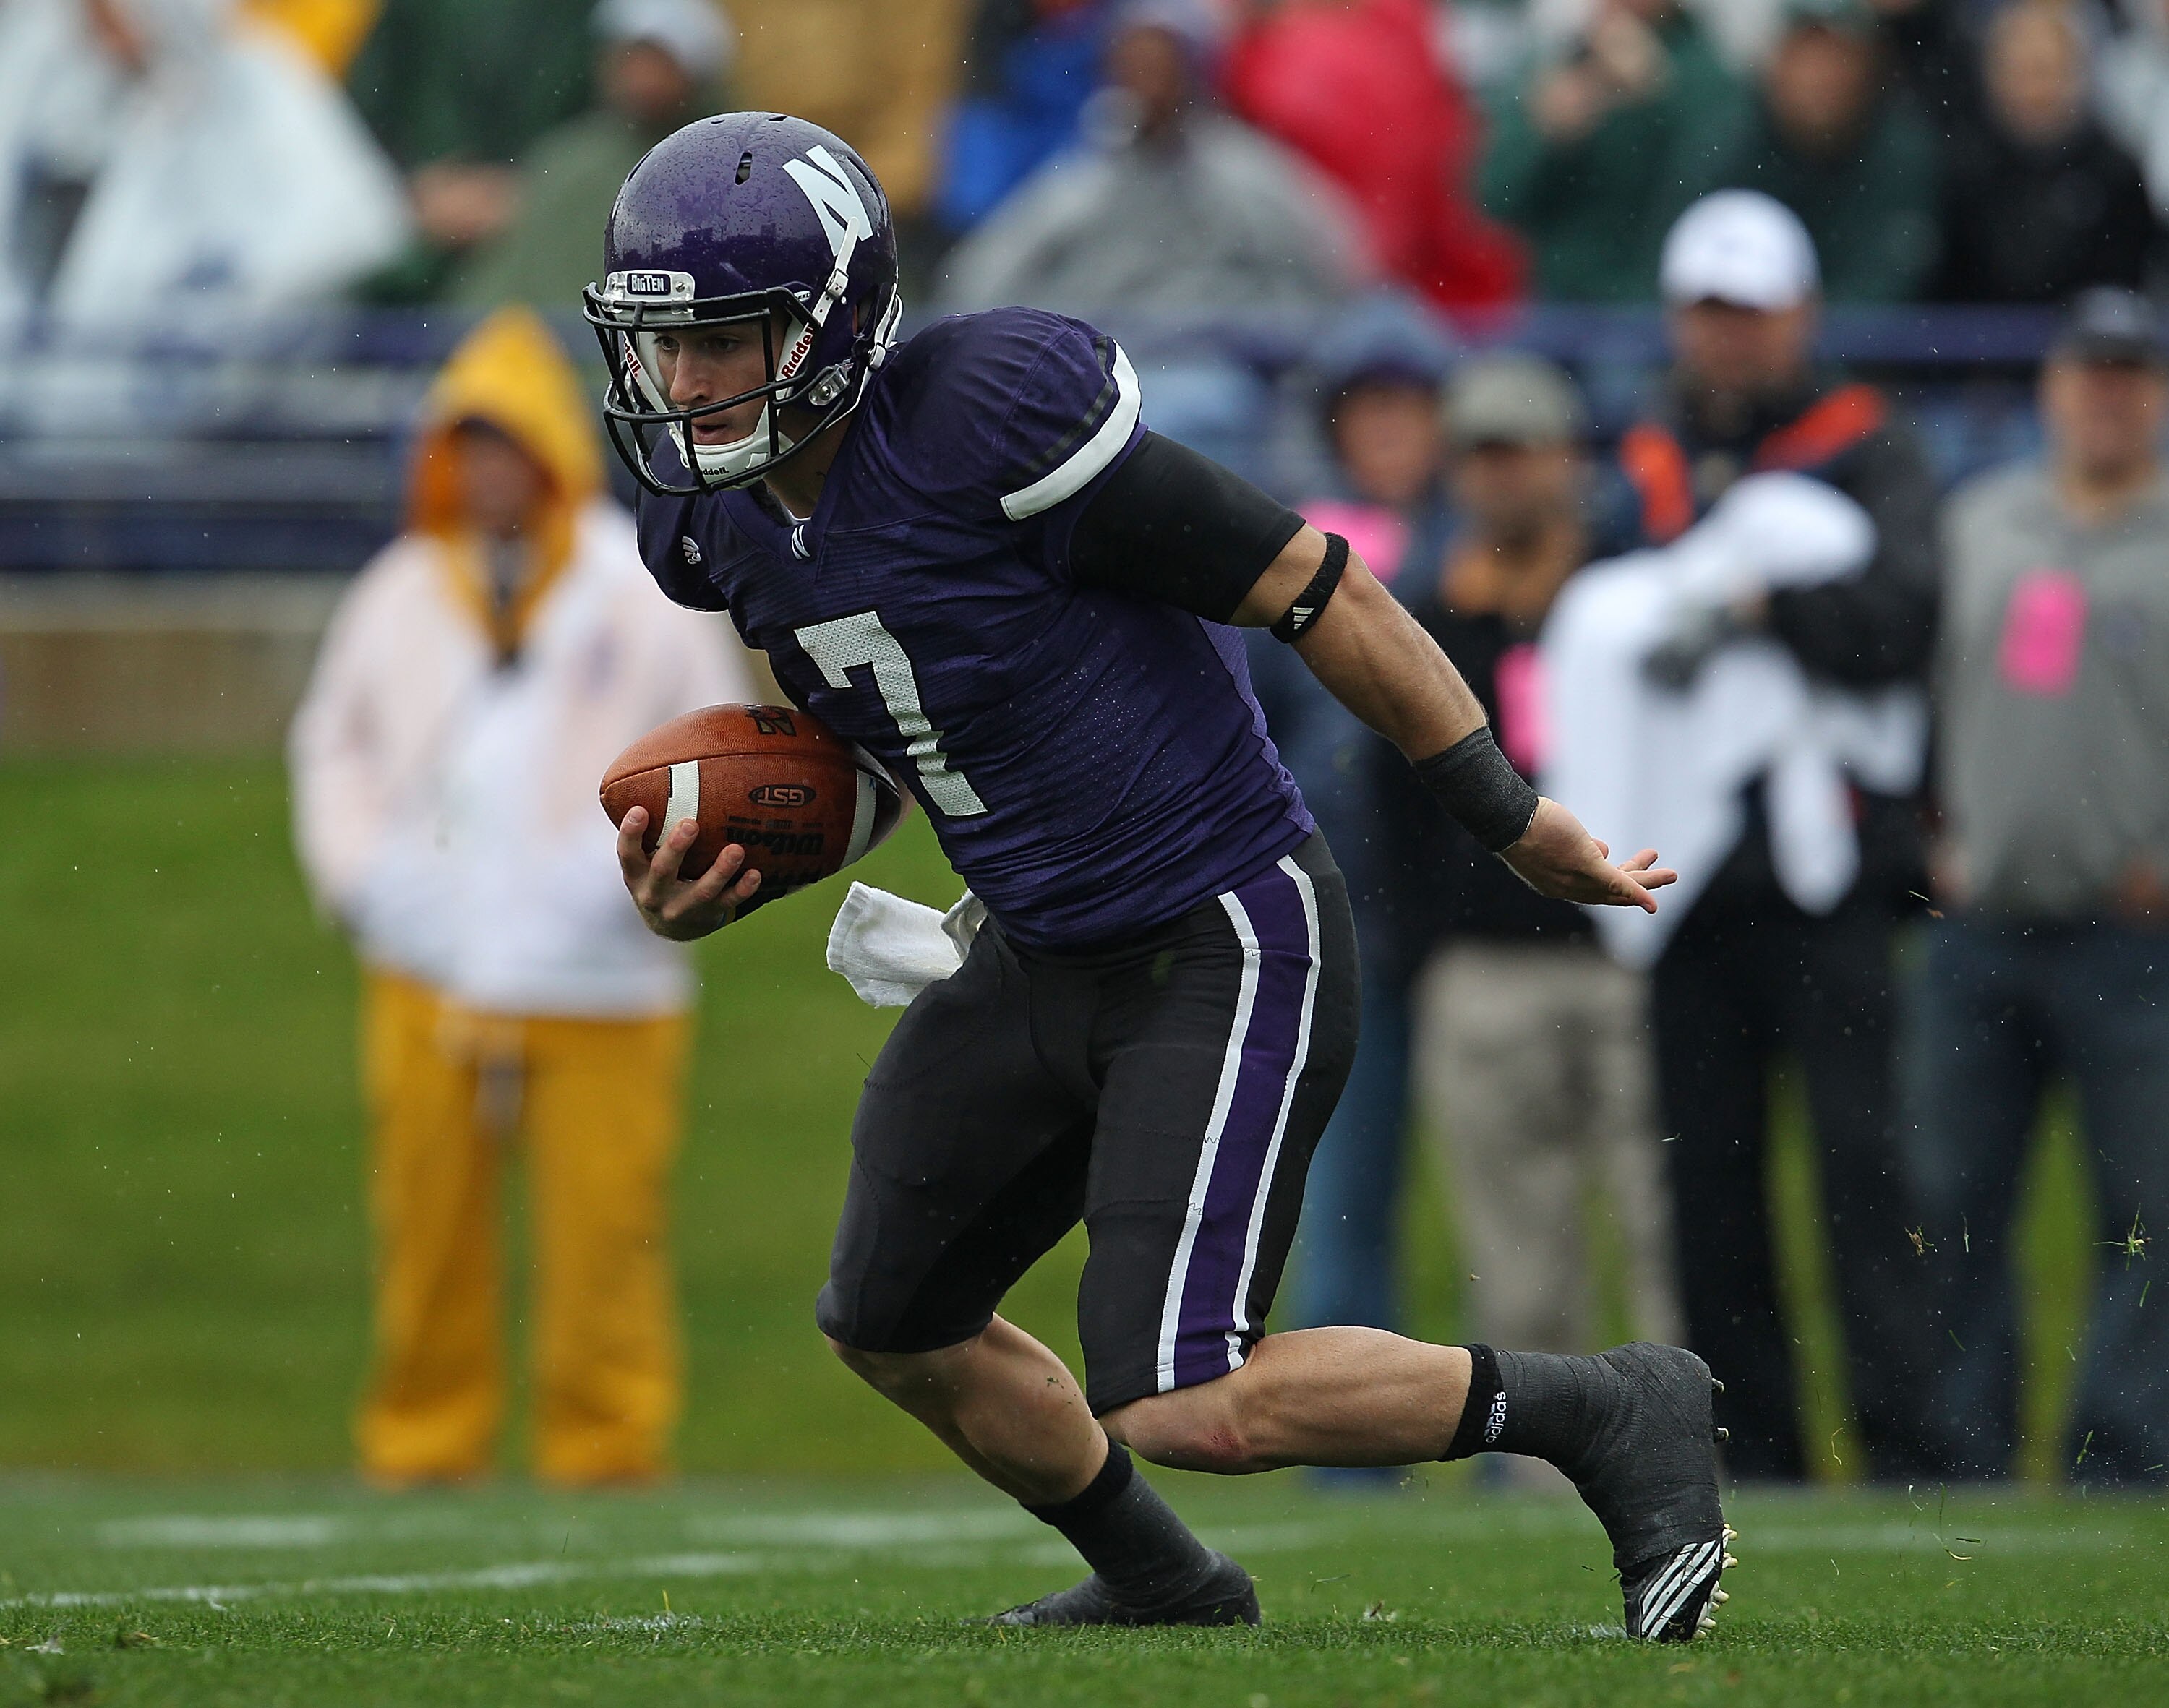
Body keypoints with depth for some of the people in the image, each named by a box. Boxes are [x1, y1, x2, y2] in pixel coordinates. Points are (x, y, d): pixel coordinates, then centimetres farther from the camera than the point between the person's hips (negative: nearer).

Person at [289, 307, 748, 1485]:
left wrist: (628, 868, -6)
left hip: (599, 984, -3)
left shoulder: (643, 593, 3)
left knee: (602, 1229, -5)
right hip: (427, 978, 3)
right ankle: (419, 1448, 11)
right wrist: (359, 873, 6)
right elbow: (334, 739, 21)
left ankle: (605, 1455, 1)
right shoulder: (402, 594, 11)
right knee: (427, 1224, 2)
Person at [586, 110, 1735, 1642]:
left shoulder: (989, 423, -25)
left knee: (1187, 1410, -18)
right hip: (1043, 965, 9)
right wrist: (713, 887, -3)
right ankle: (1160, 1588, 43)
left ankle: (1608, 1416, -1)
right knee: (896, 1329, 19)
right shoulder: (725, 515, 0)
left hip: (1229, 949, -9)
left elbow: (1316, 591, -18)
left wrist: (1515, 821, -11)